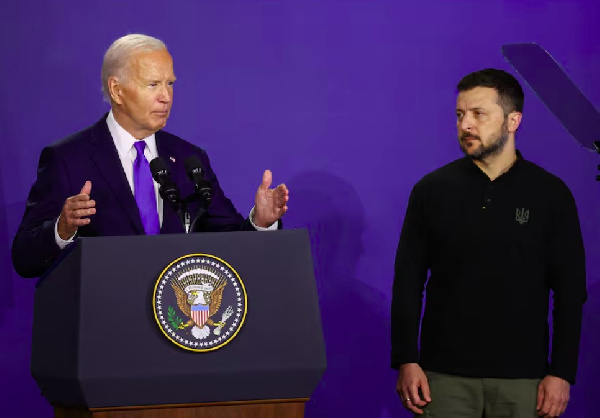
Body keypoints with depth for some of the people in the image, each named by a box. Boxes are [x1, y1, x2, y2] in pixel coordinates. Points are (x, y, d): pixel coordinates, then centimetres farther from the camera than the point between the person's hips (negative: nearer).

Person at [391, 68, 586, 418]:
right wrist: (406, 361, -3)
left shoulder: (550, 194, 1)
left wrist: (563, 373, -4)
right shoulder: (432, 190, 4)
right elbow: (408, 283, 4)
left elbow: (570, 291, 1)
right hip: (445, 375, 1)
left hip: (523, 377, -1)